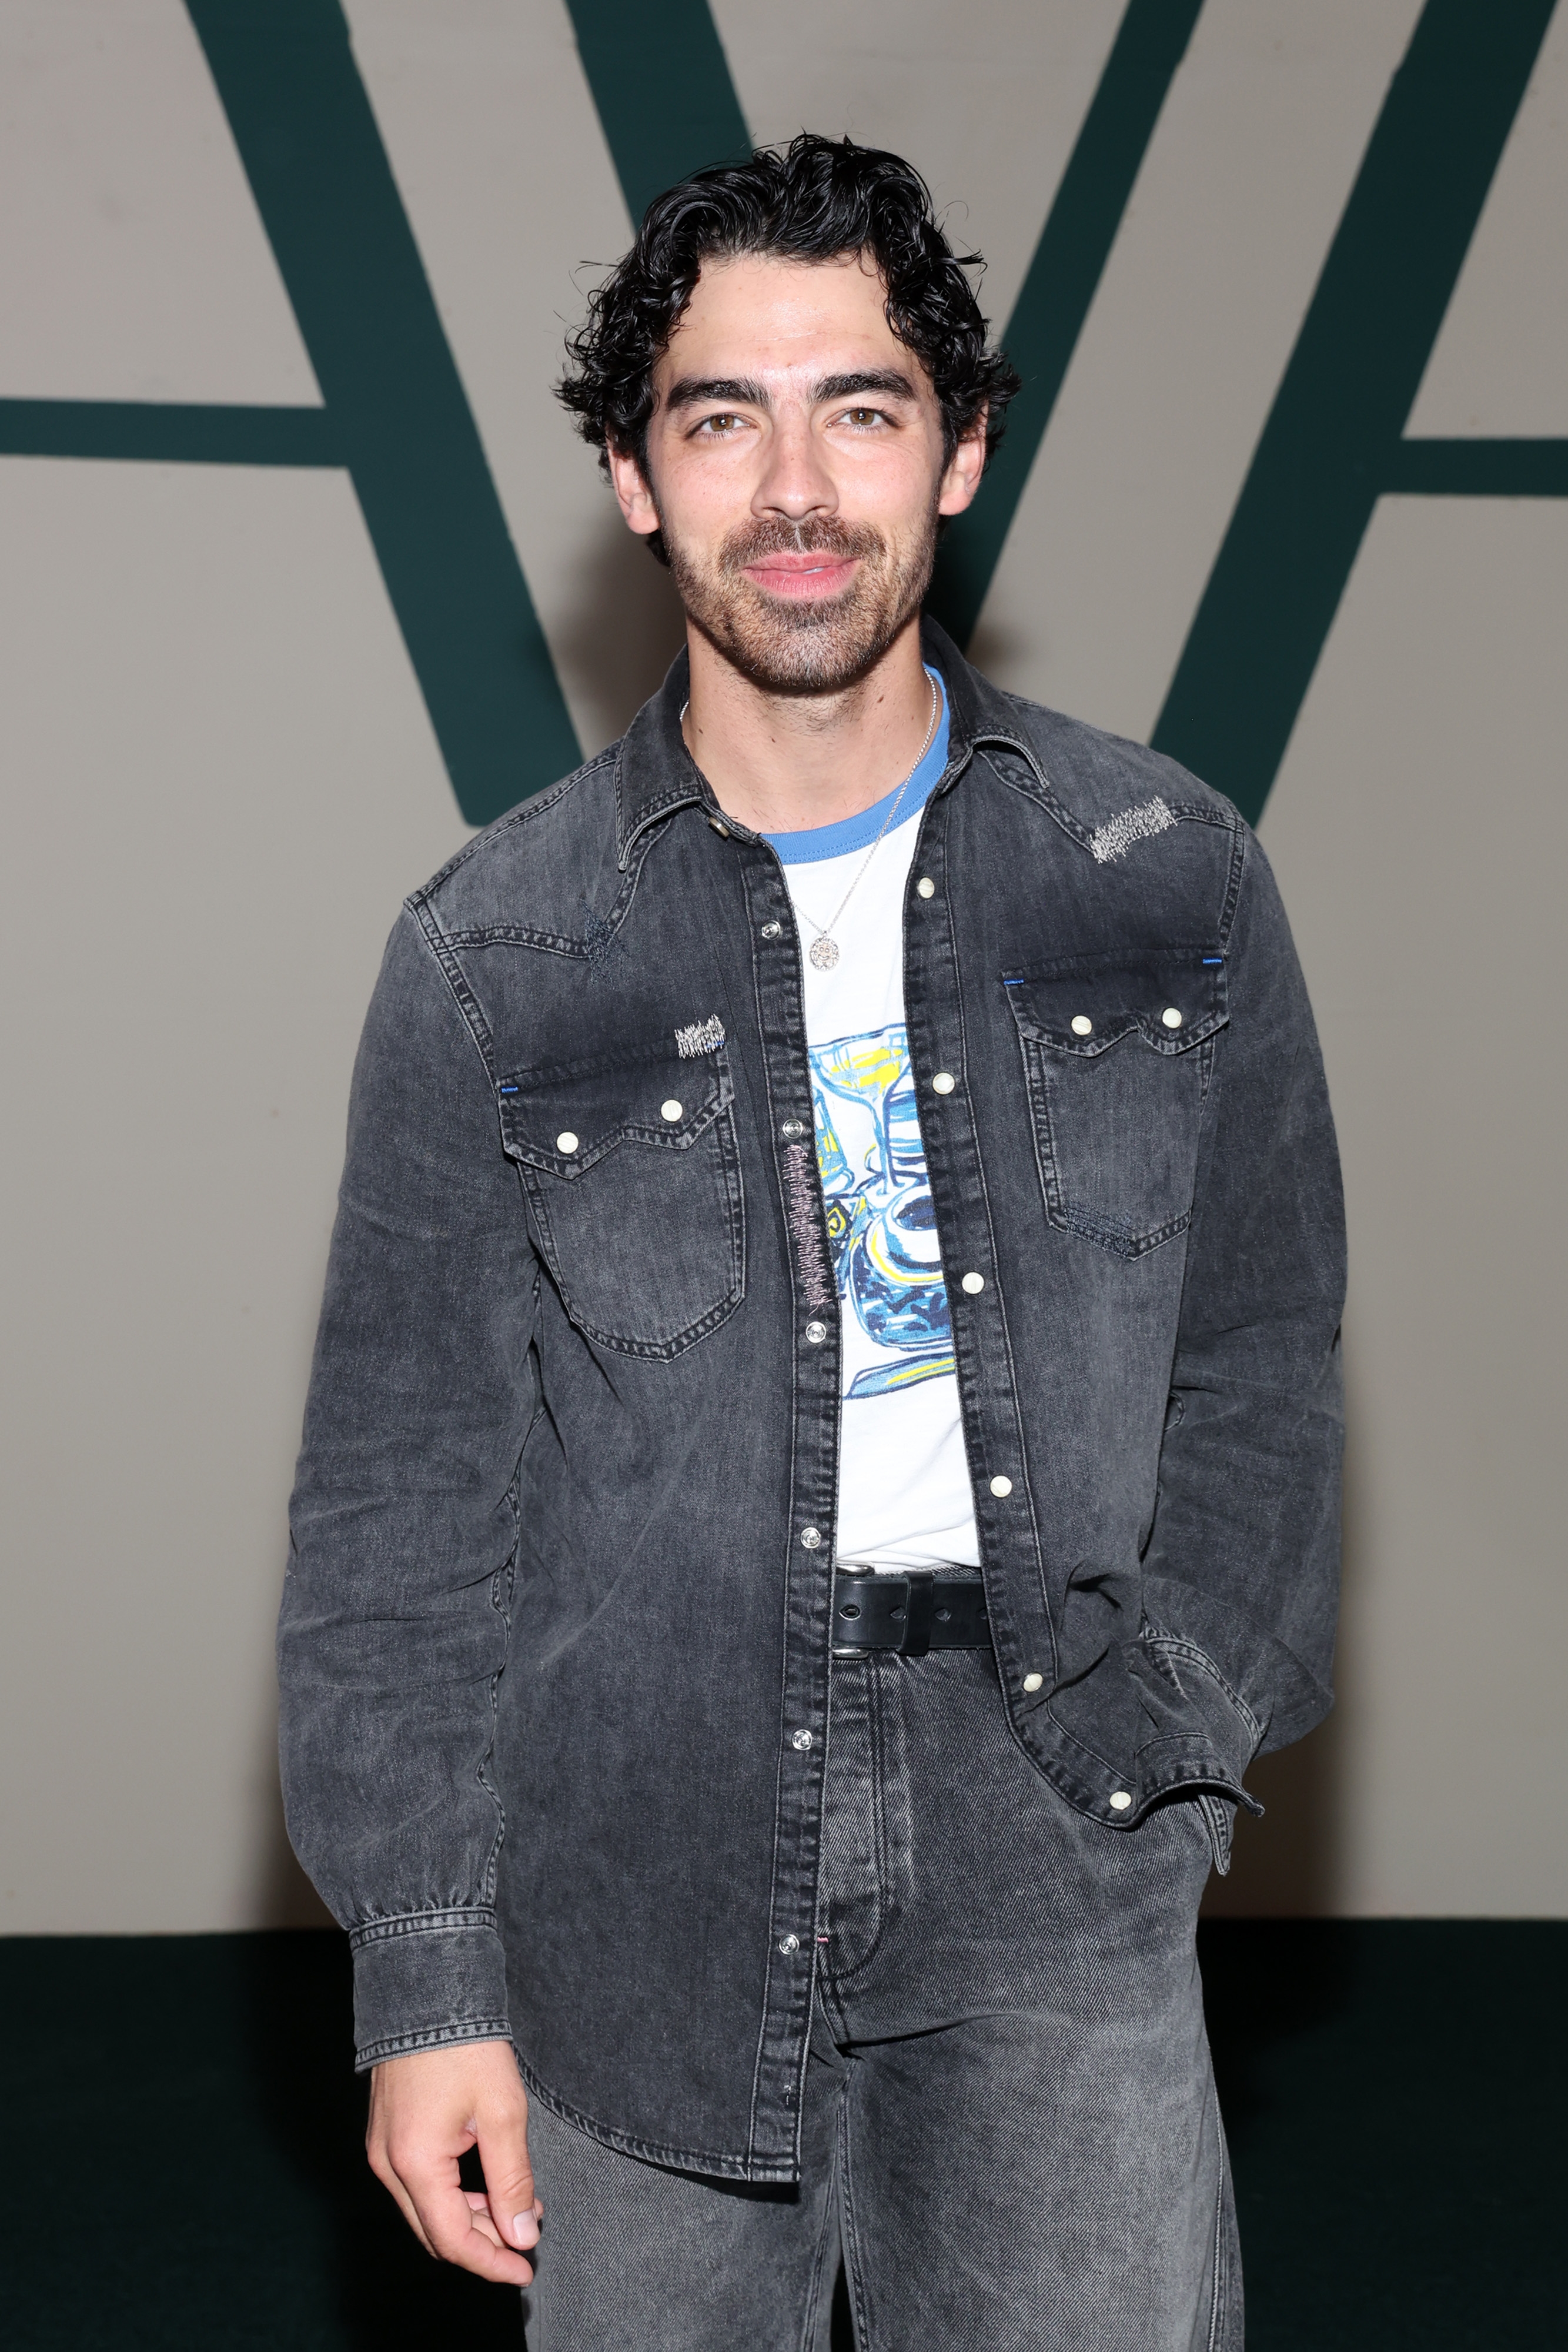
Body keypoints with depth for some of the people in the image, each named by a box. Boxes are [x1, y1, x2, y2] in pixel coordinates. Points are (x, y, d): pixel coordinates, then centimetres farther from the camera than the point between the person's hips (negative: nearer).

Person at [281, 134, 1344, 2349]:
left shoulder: (1167, 874, 2)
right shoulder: (492, 955, -2)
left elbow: (1261, 1357, 9)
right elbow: (403, 1498, 0)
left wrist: (1171, 1724, -3)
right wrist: (424, 1968, -3)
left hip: (1057, 1871, 1)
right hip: (648, 1856, 0)